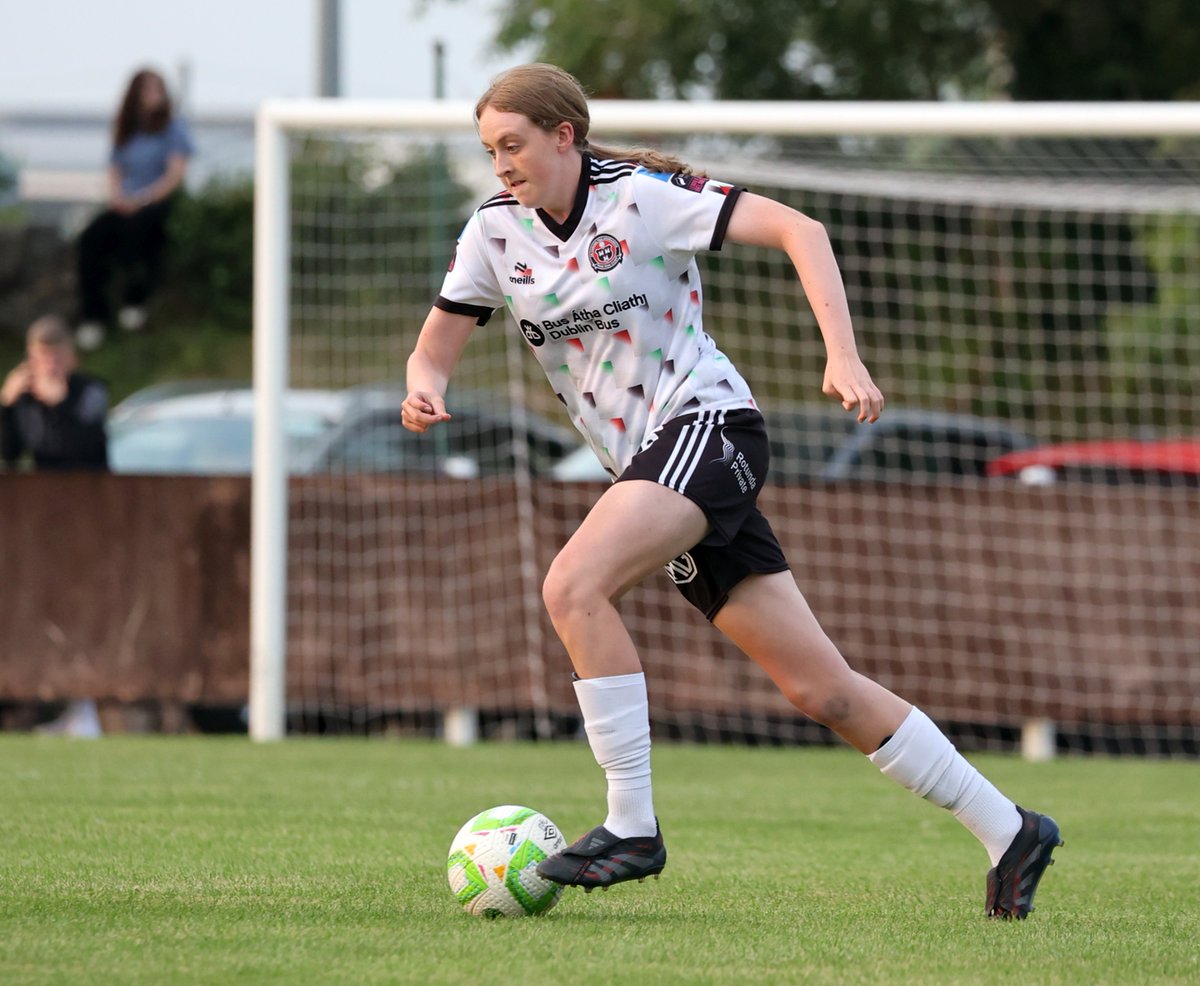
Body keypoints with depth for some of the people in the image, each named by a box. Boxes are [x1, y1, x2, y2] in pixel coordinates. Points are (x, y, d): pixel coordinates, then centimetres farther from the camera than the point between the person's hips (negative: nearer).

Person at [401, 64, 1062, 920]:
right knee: (821, 689, 3)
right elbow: (435, 349, 9)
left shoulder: (641, 197, -11)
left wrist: (843, 357, -26)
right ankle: (1008, 833, 11)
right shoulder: (495, 232, 6)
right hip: (646, 462, 6)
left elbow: (798, 230, -15)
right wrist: (426, 390, -16)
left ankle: (632, 827, -20)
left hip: (706, 423, -6)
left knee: (573, 586, -27)